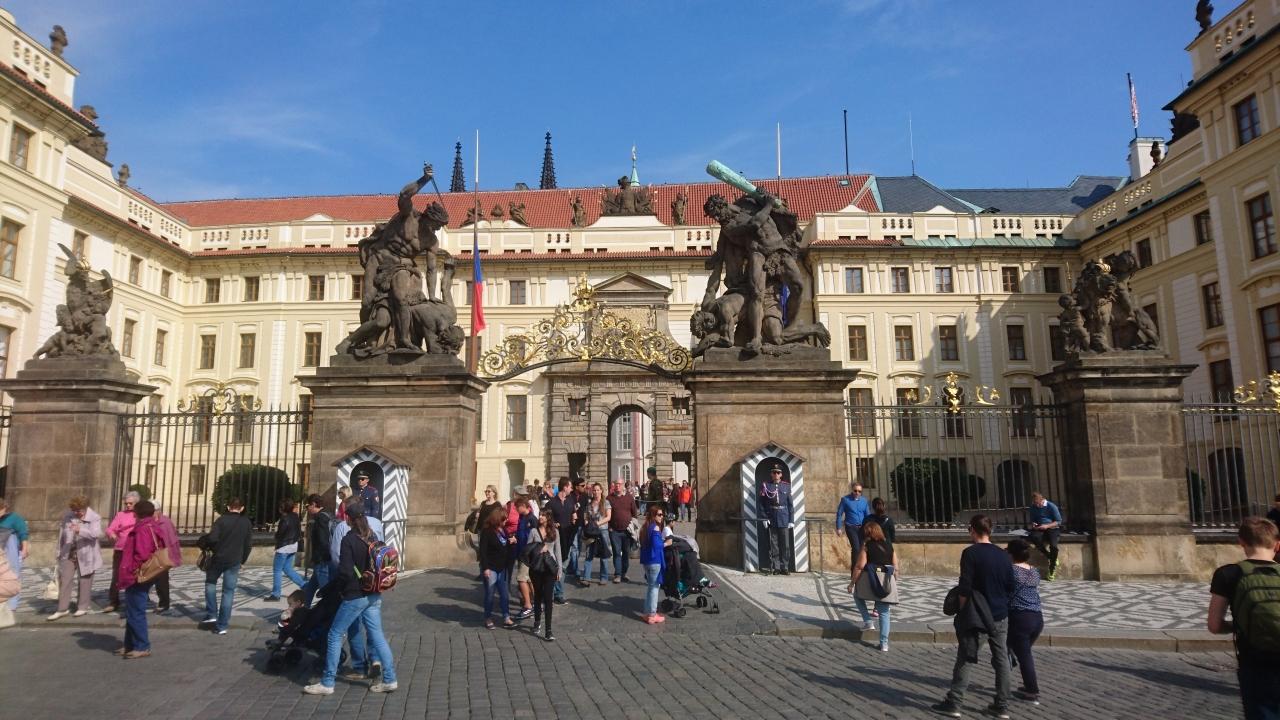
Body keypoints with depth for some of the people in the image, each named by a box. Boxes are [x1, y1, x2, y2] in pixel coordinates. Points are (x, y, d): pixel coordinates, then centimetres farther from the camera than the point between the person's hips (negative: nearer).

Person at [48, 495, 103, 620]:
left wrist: (81, 530, -44)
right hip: (68, 554, 4)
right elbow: (61, 533, 14)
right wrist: (59, 551, 16)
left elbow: (96, 534, -28)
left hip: (85, 556, -4)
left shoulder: (94, 518, -12)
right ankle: (62, 609, 10)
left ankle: (82, 607, 19)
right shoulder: (67, 516, 3)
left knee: (84, 582, 6)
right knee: (64, 581, 3)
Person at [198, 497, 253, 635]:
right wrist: (242, 560, 16)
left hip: (219, 558, -2)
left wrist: (203, 544, 3)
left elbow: (212, 538, -18)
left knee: (210, 582, 24)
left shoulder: (222, 519, -7)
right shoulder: (247, 523, 4)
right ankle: (222, 626, 5)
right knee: (229, 591, 6)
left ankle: (211, 614, 15)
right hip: (235, 561, 2)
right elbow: (249, 545, 5)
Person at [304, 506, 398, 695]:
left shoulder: (349, 539, -15)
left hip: (355, 596, -7)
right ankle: (389, 679, 10)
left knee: (335, 635, 6)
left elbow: (345, 571, -17)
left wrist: (338, 584, 2)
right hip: (374, 595, 7)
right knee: (376, 635, 10)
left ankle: (327, 683, 12)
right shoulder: (372, 537, 6)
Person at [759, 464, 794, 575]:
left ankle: (784, 567, 10)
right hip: (771, 519, -1)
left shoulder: (786, 486, 6)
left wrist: (791, 520, 2)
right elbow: (761, 503, -1)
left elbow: (790, 504, 6)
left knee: (784, 545, 3)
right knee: (773, 545, 3)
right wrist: (764, 518, -9)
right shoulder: (765, 485, 1)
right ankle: (775, 567, 10)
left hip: (784, 519, 1)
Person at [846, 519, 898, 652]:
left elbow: (859, 566, -10)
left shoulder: (866, 546, -5)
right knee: (884, 613, 9)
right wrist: (894, 583, 21)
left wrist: (852, 583, -3)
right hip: (887, 582, 4)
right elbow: (895, 568, 9)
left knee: (858, 595, 26)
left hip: (870, 579, -4)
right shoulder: (889, 545, 8)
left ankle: (867, 621, 12)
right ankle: (884, 643, 5)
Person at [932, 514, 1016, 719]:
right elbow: (1010, 588, 8)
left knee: (965, 659, 0)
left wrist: (962, 612, -6)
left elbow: (964, 588, -16)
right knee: (1001, 658, 10)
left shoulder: (970, 553, -12)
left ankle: (954, 703, 2)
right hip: (1000, 616, 5)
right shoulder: (1004, 556, 5)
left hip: (976, 614, -5)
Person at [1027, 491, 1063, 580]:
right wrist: (1033, 524, -3)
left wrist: (1047, 526, -18)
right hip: (1040, 529, 3)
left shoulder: (1052, 506, -6)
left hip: (1052, 528, -3)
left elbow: (1059, 521, -4)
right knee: (1033, 537, -35)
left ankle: (1052, 571, -17)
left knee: (1053, 546, -31)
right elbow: (1032, 520, 21)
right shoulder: (1032, 508, 7)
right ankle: (1050, 557, -19)